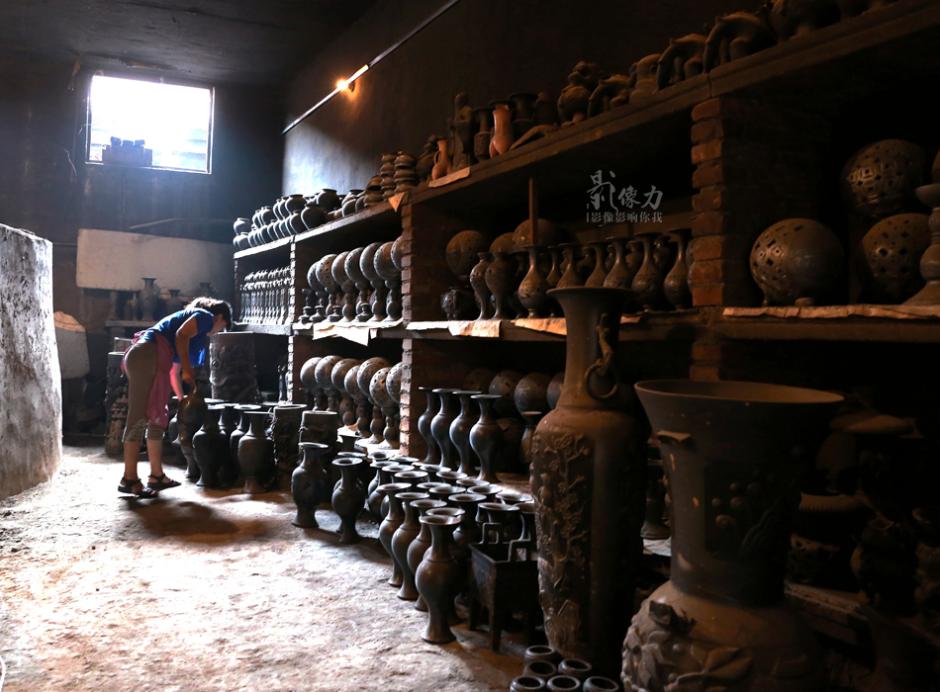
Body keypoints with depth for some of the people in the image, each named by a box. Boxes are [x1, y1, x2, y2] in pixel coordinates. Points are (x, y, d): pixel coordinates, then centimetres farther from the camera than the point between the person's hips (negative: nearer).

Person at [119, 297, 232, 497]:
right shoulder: (206, 316, 9)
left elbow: (174, 371, 36)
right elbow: (181, 335, -12)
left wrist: (182, 399, 42)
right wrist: (188, 370, -8)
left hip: (138, 356, 10)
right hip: (148, 355, -10)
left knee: (157, 418, 12)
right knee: (140, 418, -10)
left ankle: (157, 476, 17)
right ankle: (129, 479, -10)